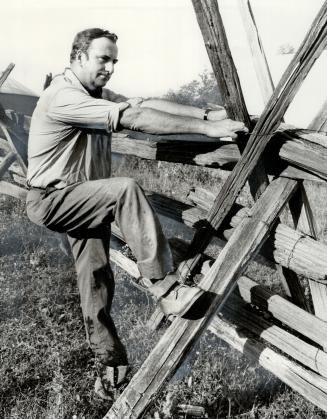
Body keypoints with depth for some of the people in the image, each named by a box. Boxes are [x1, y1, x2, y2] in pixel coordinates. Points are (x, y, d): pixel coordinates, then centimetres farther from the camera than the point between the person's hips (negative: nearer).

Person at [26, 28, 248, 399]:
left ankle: (109, 363, 17)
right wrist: (205, 129, -33)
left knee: (96, 277, 6)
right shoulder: (63, 96, -21)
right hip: (51, 200, -9)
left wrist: (207, 114, -16)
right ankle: (166, 291, -32)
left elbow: (146, 104, -3)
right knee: (126, 190, -31)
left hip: (84, 200, 9)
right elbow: (135, 119, -31)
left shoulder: (97, 94, 10)